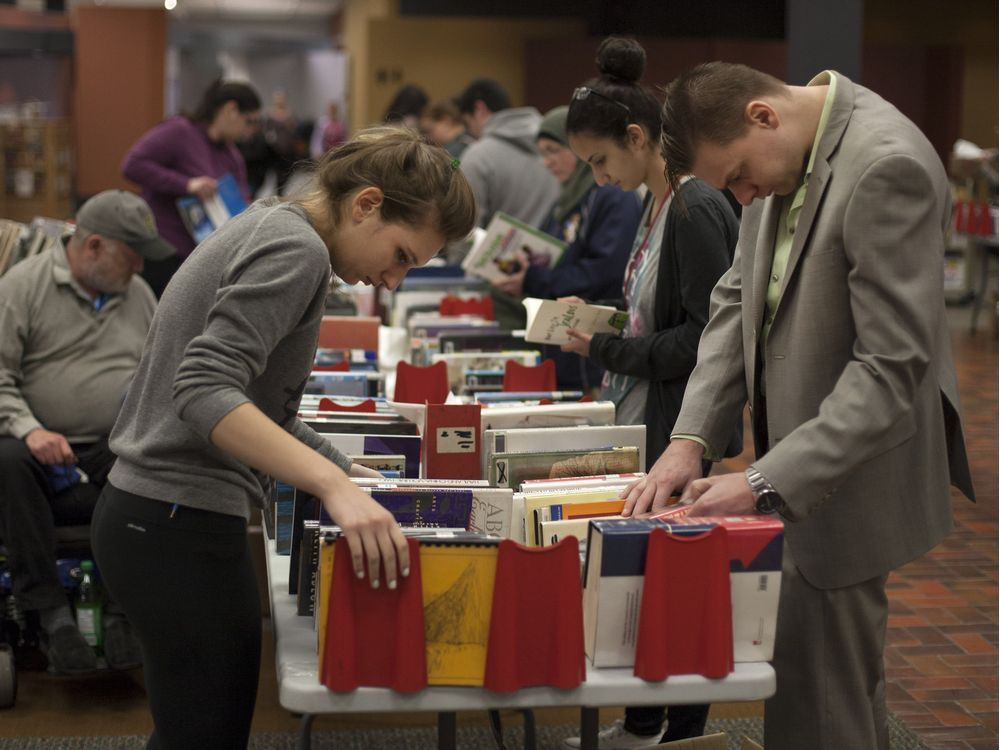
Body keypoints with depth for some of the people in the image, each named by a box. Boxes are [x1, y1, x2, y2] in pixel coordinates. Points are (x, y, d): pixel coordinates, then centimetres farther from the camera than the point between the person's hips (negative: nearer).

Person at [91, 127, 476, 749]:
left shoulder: (266, 227, 15)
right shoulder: (297, 249, -15)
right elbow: (205, 392, -28)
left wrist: (349, 475, 13)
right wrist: (334, 485, -35)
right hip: (184, 528, -10)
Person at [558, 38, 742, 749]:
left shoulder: (698, 211, -19)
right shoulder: (659, 205, 10)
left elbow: (707, 336, -22)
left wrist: (608, 350, -17)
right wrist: (602, 323, 5)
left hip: (683, 427, -9)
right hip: (648, 422, 9)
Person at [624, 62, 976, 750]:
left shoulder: (888, 167, -23)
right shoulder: (786, 158, 3)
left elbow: (893, 367, -25)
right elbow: (739, 298, 8)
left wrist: (765, 482, -25)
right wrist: (692, 436, -5)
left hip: (846, 479, -8)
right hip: (794, 472, 8)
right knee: (847, 686, 22)